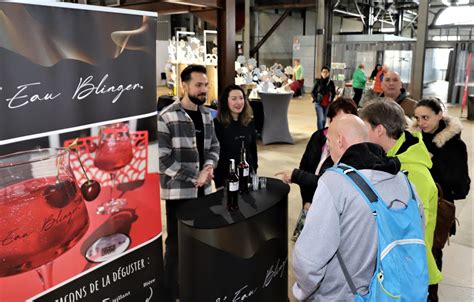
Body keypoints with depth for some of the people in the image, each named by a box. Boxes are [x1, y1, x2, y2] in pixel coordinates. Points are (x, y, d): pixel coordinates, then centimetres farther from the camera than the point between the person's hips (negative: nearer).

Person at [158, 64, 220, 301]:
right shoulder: (166, 117, -13)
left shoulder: (206, 115, 8)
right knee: (176, 243, 4)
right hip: (179, 191, -6)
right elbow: (162, 158, -17)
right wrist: (194, 177, -16)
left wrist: (208, 167, -8)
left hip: (204, 190, 6)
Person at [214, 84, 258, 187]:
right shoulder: (217, 124, -11)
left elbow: (253, 148, 11)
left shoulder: (249, 122, 4)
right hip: (225, 175, -4)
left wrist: (255, 169, 10)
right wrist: (216, 177, -13)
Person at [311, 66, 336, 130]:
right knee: (321, 119, -12)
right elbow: (313, 92, 0)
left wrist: (331, 100, 0)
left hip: (327, 104, 3)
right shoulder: (318, 82, -8)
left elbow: (334, 93, 9)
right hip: (319, 104, -3)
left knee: (324, 119, 13)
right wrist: (315, 99, -8)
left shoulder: (331, 82, -3)